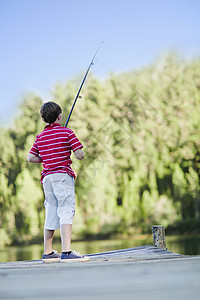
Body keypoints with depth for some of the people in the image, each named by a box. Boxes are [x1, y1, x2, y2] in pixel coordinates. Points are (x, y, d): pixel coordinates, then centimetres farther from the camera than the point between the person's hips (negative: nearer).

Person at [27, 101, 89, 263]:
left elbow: (31, 158, 13)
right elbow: (80, 155, -7)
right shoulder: (67, 132, -3)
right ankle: (66, 252, -24)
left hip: (47, 177, 6)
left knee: (51, 214, 13)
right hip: (63, 175, -6)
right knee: (66, 212, -13)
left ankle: (48, 253, 19)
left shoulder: (40, 137, 13)